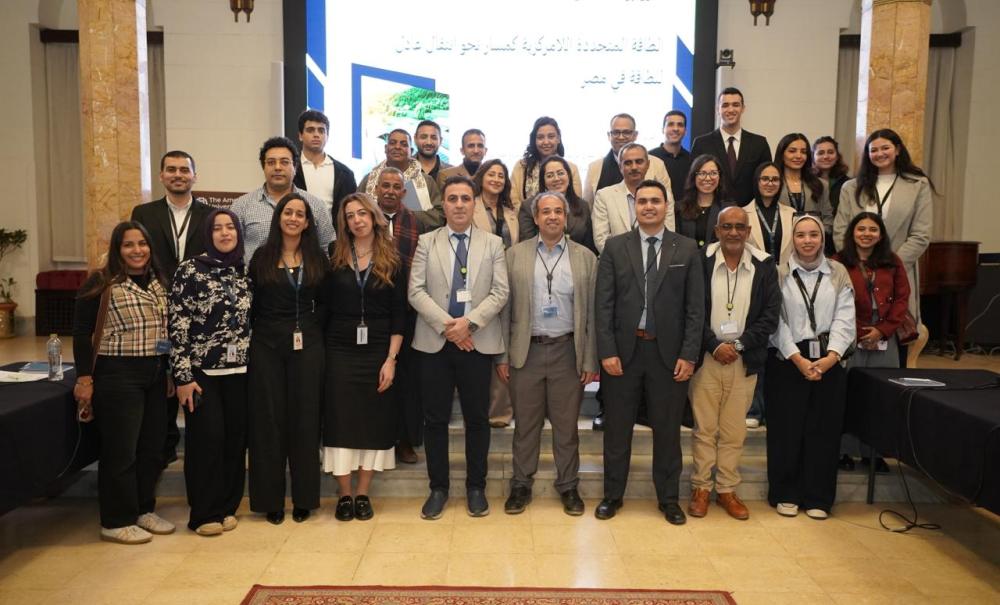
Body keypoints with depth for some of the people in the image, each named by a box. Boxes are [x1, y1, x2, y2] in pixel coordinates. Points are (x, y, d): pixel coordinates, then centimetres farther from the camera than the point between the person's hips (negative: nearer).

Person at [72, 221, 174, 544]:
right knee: (121, 451, 1)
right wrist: (84, 378, -11)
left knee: (152, 447, 12)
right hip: (118, 376, -6)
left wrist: (170, 372, 17)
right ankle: (116, 522, 15)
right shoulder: (101, 282, -8)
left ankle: (144, 509, 28)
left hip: (156, 376, 6)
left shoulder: (158, 282, 11)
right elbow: (82, 332, -8)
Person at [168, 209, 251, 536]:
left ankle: (227, 506, 22)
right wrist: (183, 376, -13)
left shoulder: (244, 271, 8)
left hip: (238, 370, 4)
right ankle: (204, 513, 13)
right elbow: (177, 326, -9)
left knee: (235, 438, 8)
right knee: (207, 438, -2)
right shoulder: (190, 270, -6)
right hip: (202, 370, -4)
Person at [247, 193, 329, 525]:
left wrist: (313, 326, -3)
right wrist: (252, 337, -2)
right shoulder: (261, 257, 4)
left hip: (307, 346, 1)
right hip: (267, 346, 0)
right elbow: (251, 303, 4)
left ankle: (303, 497, 15)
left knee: (304, 418, 4)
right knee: (268, 419, 3)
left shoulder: (317, 258, 7)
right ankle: (271, 498, 15)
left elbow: (324, 302, 10)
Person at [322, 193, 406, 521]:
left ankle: (363, 493, 18)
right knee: (340, 421, 2)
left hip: (378, 352, 0)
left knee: (374, 421, 5)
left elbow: (399, 313, -1)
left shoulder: (392, 261, 1)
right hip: (340, 351, 0)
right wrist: (322, 351, -4)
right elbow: (325, 307, 3)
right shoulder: (335, 259, 3)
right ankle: (344, 494, 15)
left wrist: (391, 359, -8)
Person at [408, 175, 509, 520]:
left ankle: (476, 488, 21)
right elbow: (416, 291, -1)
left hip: (478, 342, 0)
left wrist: (469, 321, -15)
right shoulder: (426, 242, 7)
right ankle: (438, 488, 19)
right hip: (435, 342, 0)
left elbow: (500, 292, -1)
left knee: (477, 418, 7)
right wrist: (446, 325, -13)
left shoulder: (493, 243, 7)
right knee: (435, 419, 6)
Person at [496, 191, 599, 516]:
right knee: (525, 424, 9)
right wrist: (502, 355, -1)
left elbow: (591, 312, 3)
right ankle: (521, 485, 24)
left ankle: (568, 486, 25)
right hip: (526, 351, 0)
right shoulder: (515, 254, 4)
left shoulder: (585, 257, 4)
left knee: (566, 425, 9)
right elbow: (505, 307, 3)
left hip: (567, 351, 0)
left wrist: (590, 360, -1)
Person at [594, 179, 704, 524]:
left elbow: (695, 307, 1)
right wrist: (607, 351, -8)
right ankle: (612, 495, 25)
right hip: (623, 350, 0)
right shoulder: (615, 247, 3)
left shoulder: (687, 249, 4)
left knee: (668, 429, 10)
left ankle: (668, 499, 26)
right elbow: (603, 304, -1)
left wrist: (689, 355, -6)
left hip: (668, 352, 0)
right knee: (617, 428, 9)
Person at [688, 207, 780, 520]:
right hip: (706, 357, -1)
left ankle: (727, 489, 24)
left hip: (745, 360, 2)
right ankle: (701, 488, 20)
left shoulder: (764, 265, 1)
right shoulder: (701, 260, -4)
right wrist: (714, 346, -12)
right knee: (704, 428, 6)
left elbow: (770, 315, 0)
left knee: (734, 431, 10)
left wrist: (738, 345, -9)